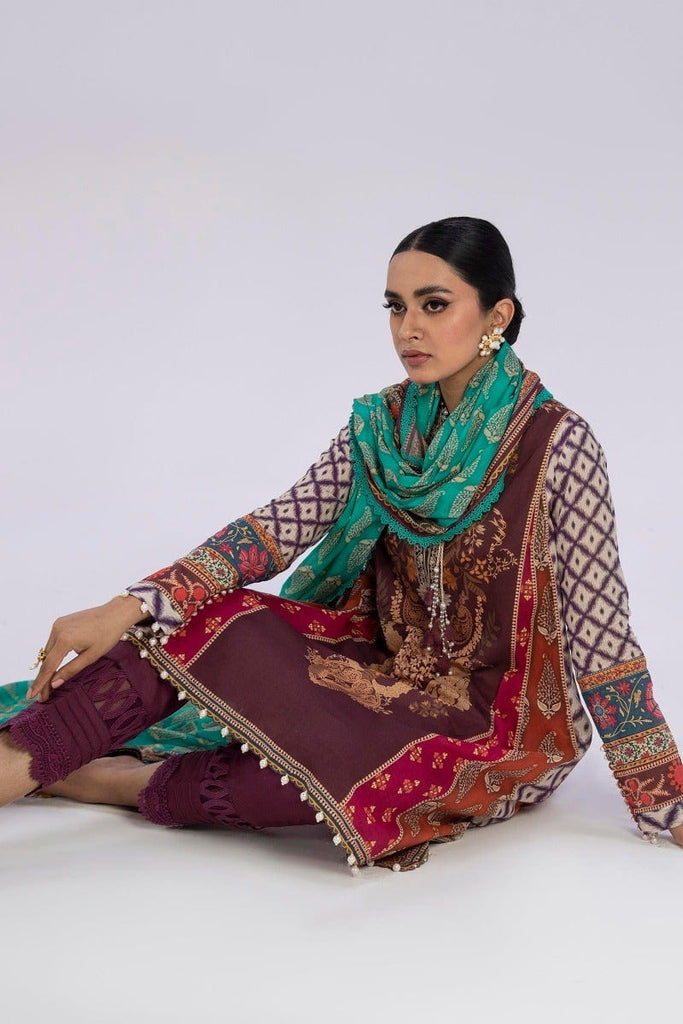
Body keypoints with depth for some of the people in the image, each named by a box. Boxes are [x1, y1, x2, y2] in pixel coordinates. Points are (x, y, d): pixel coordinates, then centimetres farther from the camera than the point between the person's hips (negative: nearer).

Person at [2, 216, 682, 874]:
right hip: (396, 669, 6)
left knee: (328, 767, -34)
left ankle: (120, 782, -15)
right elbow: (283, 524, -9)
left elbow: (599, 631, -17)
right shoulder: (384, 424, 0)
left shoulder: (557, 446, -18)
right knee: (208, 617, -16)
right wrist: (128, 610, -21)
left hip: (504, 719, -5)